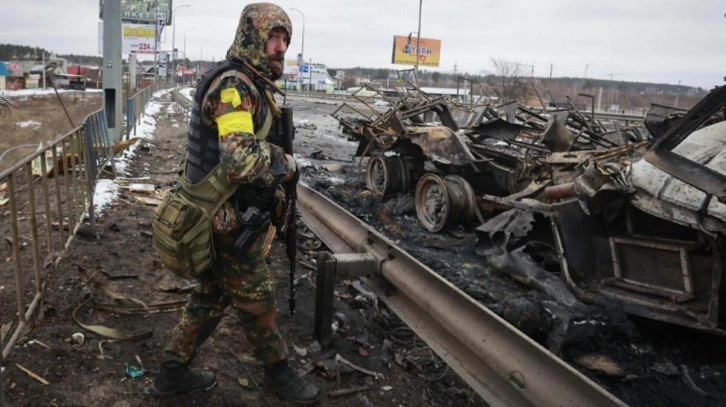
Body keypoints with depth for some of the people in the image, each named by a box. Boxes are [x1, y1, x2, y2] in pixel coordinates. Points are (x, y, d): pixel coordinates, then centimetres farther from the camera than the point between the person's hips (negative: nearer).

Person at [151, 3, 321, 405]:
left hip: (222, 218, 9)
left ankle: (173, 370, 35)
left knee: (211, 296, 20)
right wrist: (285, 164, -20)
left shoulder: (252, 84, 10)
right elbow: (242, 160, -38)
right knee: (257, 300, 9)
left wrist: (275, 192, 12)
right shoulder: (233, 85, -22)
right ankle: (278, 371, 30)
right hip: (230, 224, -9)